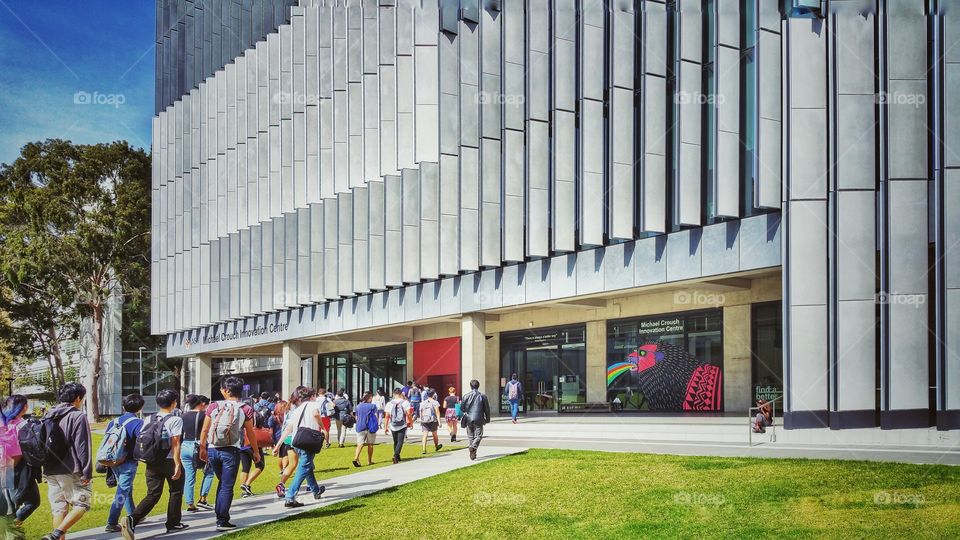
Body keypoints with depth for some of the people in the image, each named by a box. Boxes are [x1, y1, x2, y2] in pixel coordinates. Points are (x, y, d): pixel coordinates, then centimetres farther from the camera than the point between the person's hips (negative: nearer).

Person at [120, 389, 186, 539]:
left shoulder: (148, 419, 8)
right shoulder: (175, 420, -9)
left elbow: (140, 441, 7)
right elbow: (175, 444, -15)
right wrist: (178, 465, -14)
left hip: (152, 462, 5)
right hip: (169, 461, -5)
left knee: (153, 494, 4)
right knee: (176, 492, 16)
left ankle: (132, 520, -16)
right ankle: (173, 523, 23)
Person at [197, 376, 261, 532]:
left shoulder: (214, 406, 0)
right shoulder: (245, 410, -5)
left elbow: (205, 430, 4)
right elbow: (250, 433, 0)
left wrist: (202, 448, 16)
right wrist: (256, 451, 13)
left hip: (213, 450, 3)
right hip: (231, 451, -3)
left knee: (222, 482, 23)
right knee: (227, 486, 1)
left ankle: (219, 514, 25)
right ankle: (222, 521, -1)